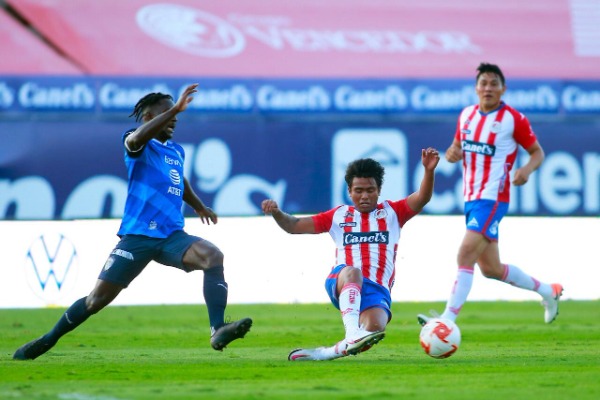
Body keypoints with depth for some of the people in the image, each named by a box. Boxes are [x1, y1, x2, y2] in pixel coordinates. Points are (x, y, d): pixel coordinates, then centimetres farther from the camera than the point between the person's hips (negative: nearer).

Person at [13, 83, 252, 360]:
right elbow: (137, 138, -30)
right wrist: (175, 108, -35)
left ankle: (218, 331, -34)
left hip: (171, 236, 5)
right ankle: (48, 340, 19)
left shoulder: (176, 151, 19)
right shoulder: (139, 145, -2)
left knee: (214, 256, -25)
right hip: (137, 237, -5)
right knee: (98, 298, -2)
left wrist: (199, 207, 56)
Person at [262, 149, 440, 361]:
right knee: (352, 272, -40)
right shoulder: (339, 215, 20)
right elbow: (295, 226, 19)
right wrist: (277, 213, -2)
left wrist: (429, 171, -17)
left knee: (375, 327, -34)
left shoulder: (391, 212, 19)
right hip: (341, 284, 0)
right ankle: (353, 334, -55)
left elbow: (421, 198, 2)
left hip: (377, 290, 0)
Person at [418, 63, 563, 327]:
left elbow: (537, 152, 1)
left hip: (492, 199, -8)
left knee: (466, 254, -20)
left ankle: (448, 320, -23)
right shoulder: (467, 115, 11)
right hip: (470, 198, 8)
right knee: (490, 268, 13)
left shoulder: (514, 119, -7)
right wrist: (452, 154, -4)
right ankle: (547, 291, 33)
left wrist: (527, 169, -21)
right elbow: (457, 148, 21)